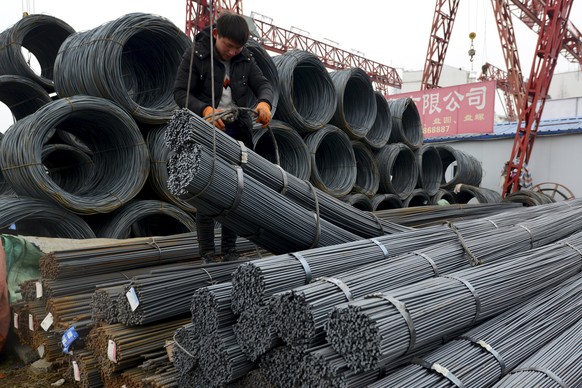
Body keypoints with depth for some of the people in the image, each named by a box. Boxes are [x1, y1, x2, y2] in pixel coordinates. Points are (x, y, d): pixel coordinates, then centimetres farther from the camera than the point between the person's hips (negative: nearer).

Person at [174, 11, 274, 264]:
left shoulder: (245, 59, 6)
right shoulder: (195, 55, -6)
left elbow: (263, 84, 2)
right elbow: (180, 92, -9)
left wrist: (264, 102, -22)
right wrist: (205, 110, -27)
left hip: (236, 130, 4)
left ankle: (229, 250, 16)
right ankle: (207, 252, 6)